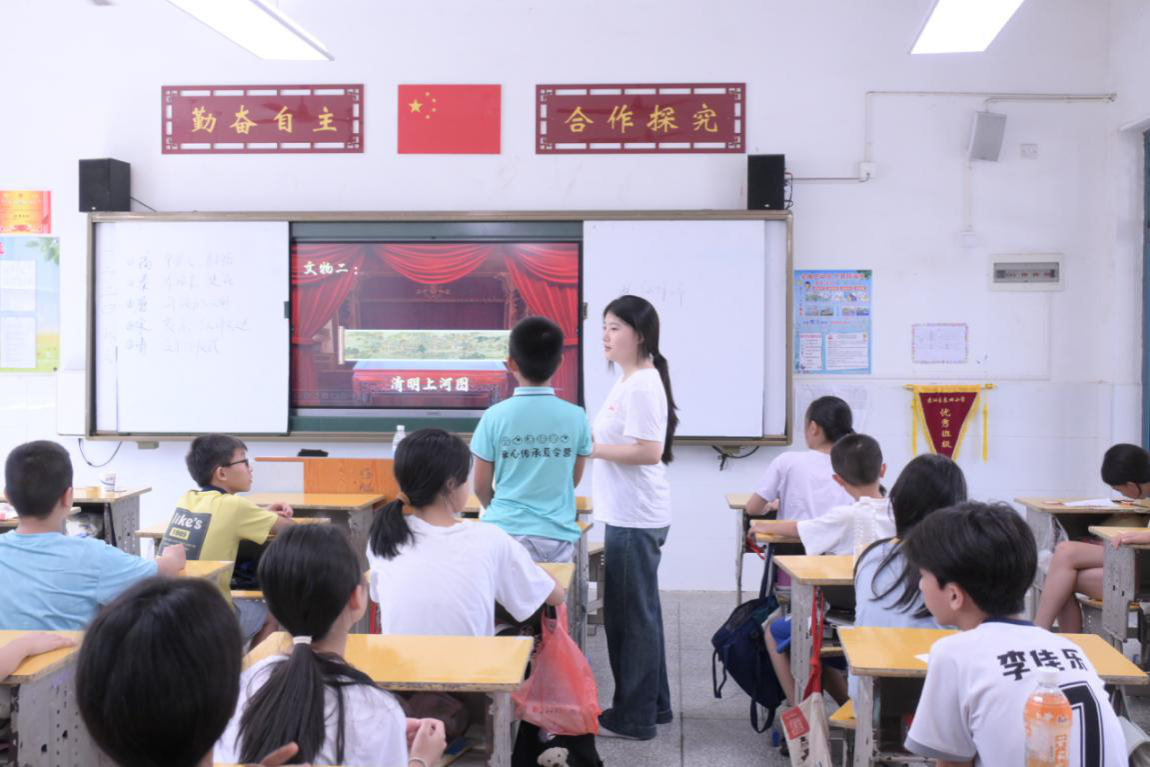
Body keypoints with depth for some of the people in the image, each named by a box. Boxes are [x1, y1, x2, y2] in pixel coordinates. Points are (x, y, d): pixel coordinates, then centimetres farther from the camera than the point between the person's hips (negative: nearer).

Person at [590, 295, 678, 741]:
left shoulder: (642, 385, -18)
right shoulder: (629, 381, 14)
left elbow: (649, 451, -25)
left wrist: (591, 448, -20)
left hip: (635, 519, -10)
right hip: (631, 516, 10)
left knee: (629, 616, 0)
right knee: (640, 613, 17)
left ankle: (634, 717, 11)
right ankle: (652, 705, 28)